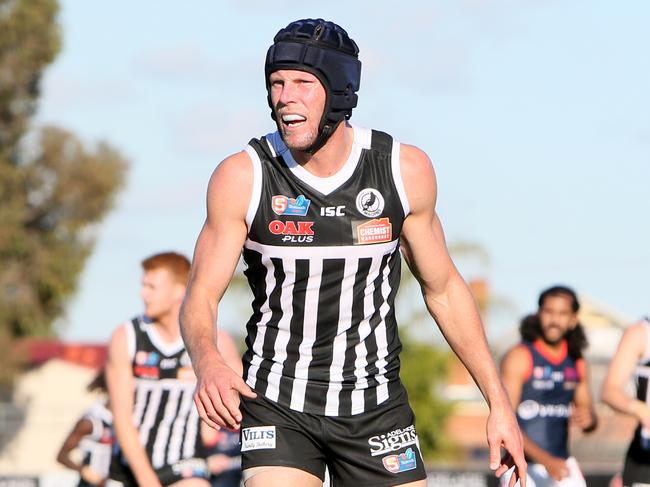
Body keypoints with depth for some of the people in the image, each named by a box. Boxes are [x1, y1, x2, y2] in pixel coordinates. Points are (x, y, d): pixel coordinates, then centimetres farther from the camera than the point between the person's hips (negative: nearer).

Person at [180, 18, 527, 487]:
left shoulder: (406, 170, -4)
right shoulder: (242, 178, -9)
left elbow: (443, 289, 8)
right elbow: (200, 299, -6)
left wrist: (498, 401, 6)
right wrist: (207, 364, -29)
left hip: (377, 407, 2)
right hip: (277, 403, -2)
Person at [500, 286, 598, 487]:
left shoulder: (577, 363, 10)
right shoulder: (519, 357, -9)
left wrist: (588, 419, -7)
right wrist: (545, 460, -21)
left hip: (562, 465, 5)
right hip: (523, 467, -5)